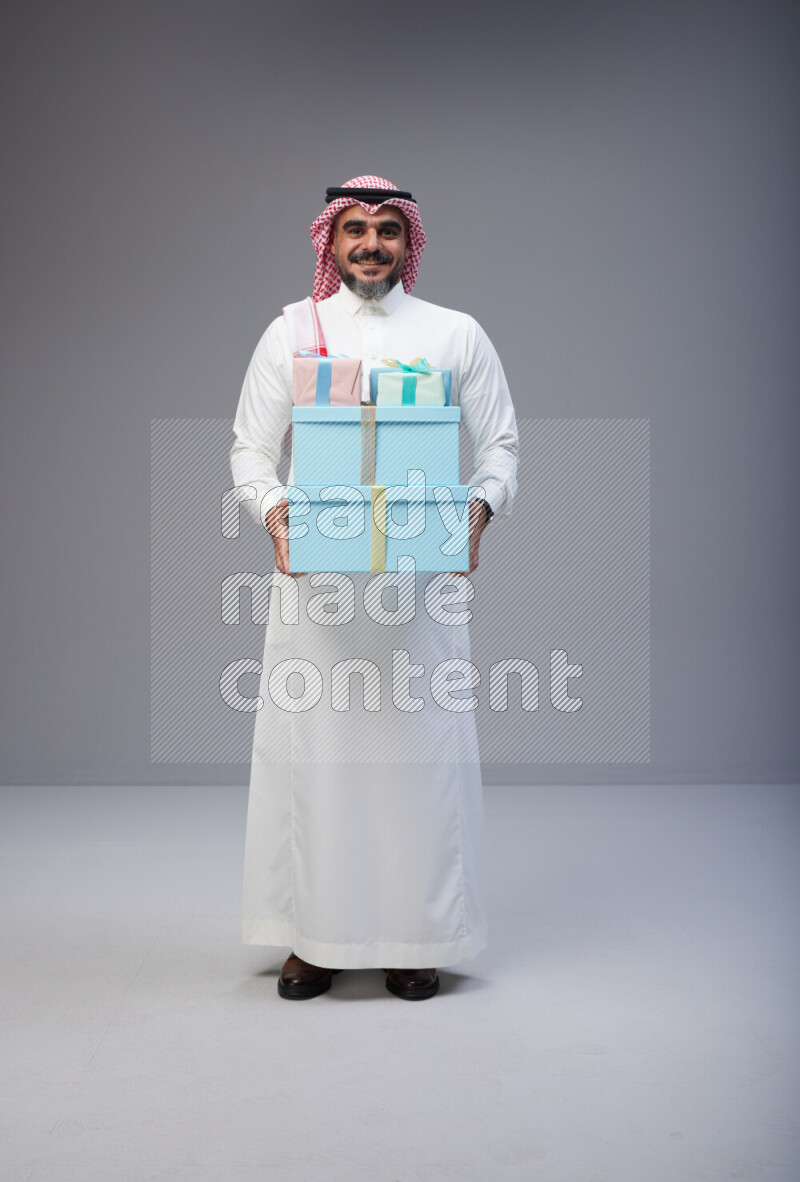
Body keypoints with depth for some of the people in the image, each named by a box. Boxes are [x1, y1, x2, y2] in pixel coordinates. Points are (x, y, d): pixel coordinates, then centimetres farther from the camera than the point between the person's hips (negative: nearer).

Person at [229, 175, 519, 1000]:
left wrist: (480, 507, -12)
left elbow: (501, 445, 8)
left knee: (419, 742, 1)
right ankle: (314, 934, 15)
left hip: (422, 568, 0)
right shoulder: (290, 333, 10)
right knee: (311, 740, 1)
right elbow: (249, 450, 9)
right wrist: (271, 508, -12)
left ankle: (415, 938, 14)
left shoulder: (457, 335, 9)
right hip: (313, 567, 1)